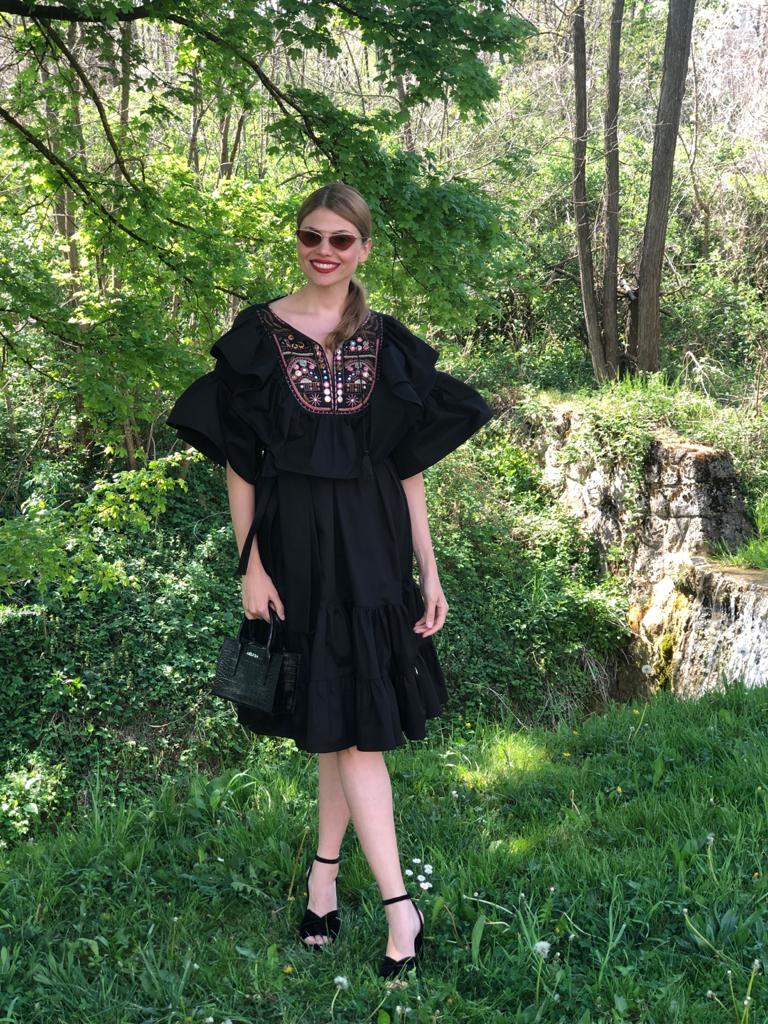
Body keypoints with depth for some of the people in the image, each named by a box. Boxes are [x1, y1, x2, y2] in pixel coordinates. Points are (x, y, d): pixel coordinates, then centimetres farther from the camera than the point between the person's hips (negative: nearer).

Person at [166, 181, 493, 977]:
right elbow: (239, 462, -2)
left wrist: (429, 570, 3)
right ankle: (399, 905, 8)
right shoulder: (257, 335, -1)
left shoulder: (388, 344, 5)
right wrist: (250, 565, -8)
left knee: (354, 720, 6)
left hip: (371, 548, 2)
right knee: (344, 723, 1)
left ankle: (325, 869, 26)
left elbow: (408, 467, 6)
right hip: (298, 546, -2)